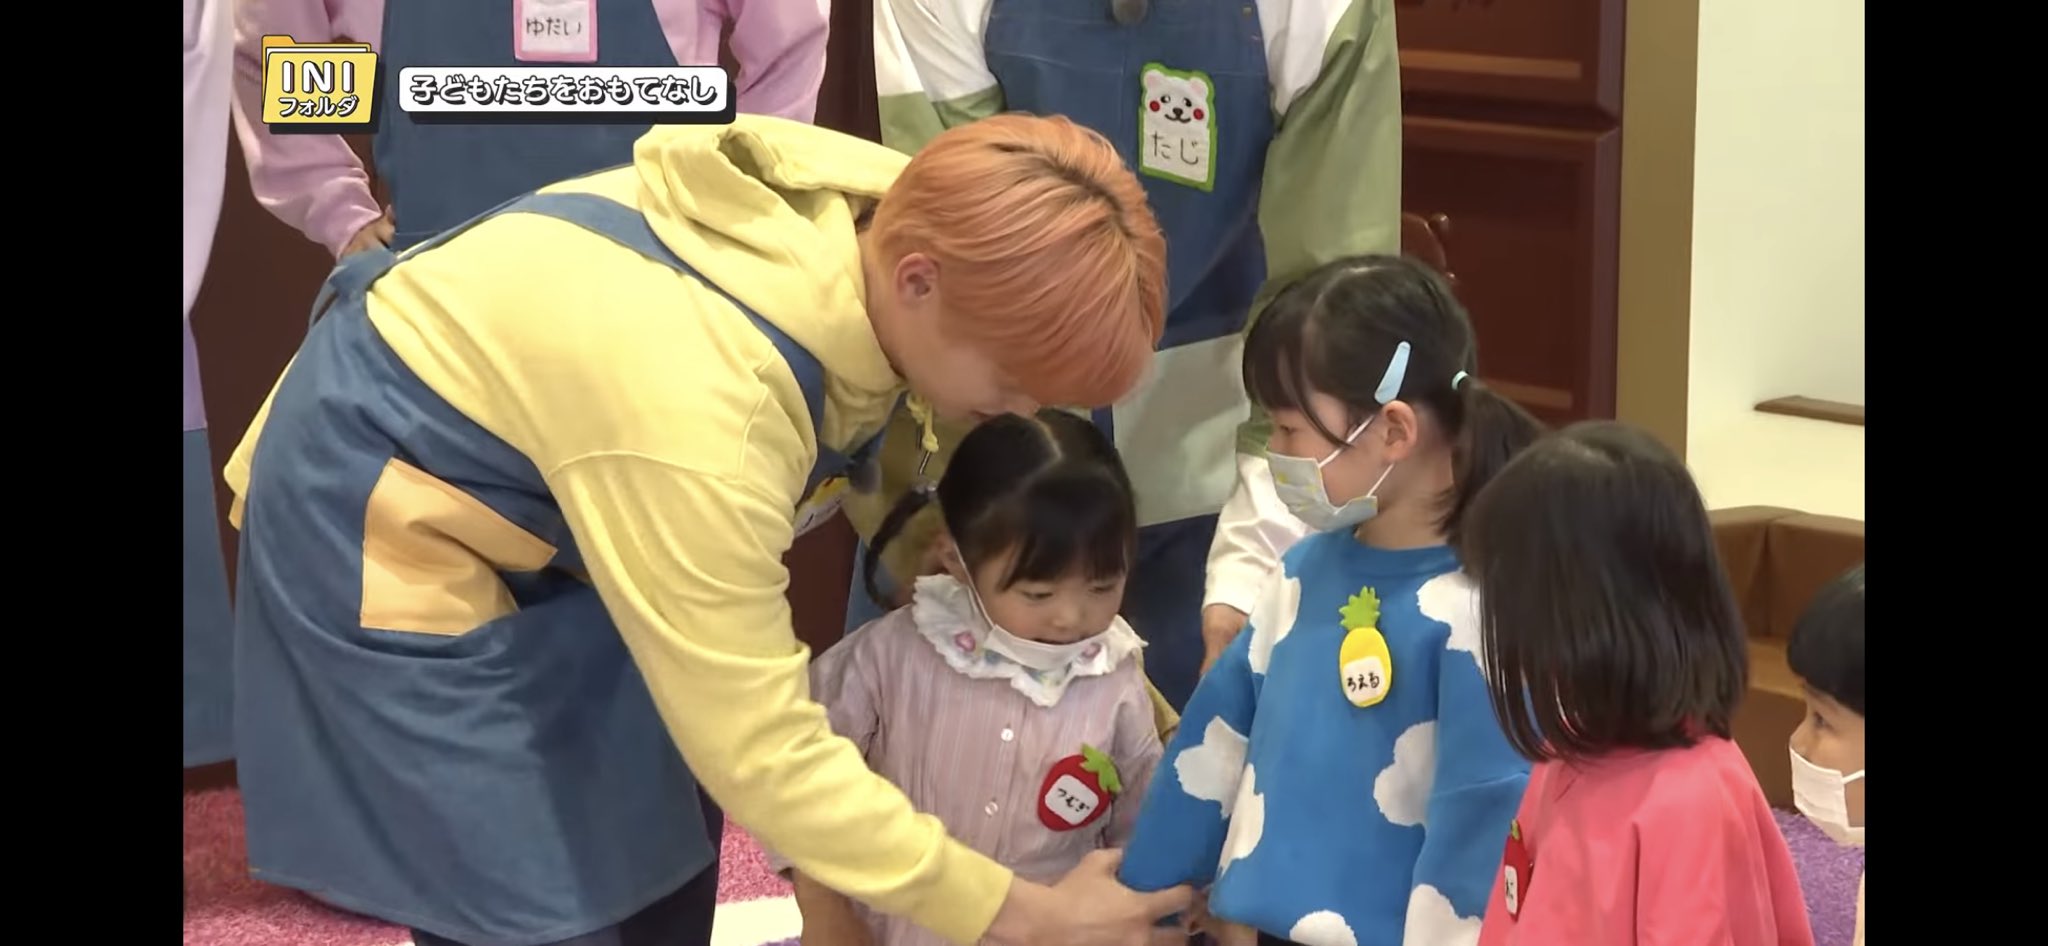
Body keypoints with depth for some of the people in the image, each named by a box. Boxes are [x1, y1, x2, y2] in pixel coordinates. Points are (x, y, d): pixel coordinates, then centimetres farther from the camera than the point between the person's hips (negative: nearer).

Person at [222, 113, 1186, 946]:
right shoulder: (699, 409, -41)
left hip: (524, 471, 8)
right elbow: (756, 748, -35)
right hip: (392, 516, -8)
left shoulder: (888, 210, -19)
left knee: (657, 858, 12)